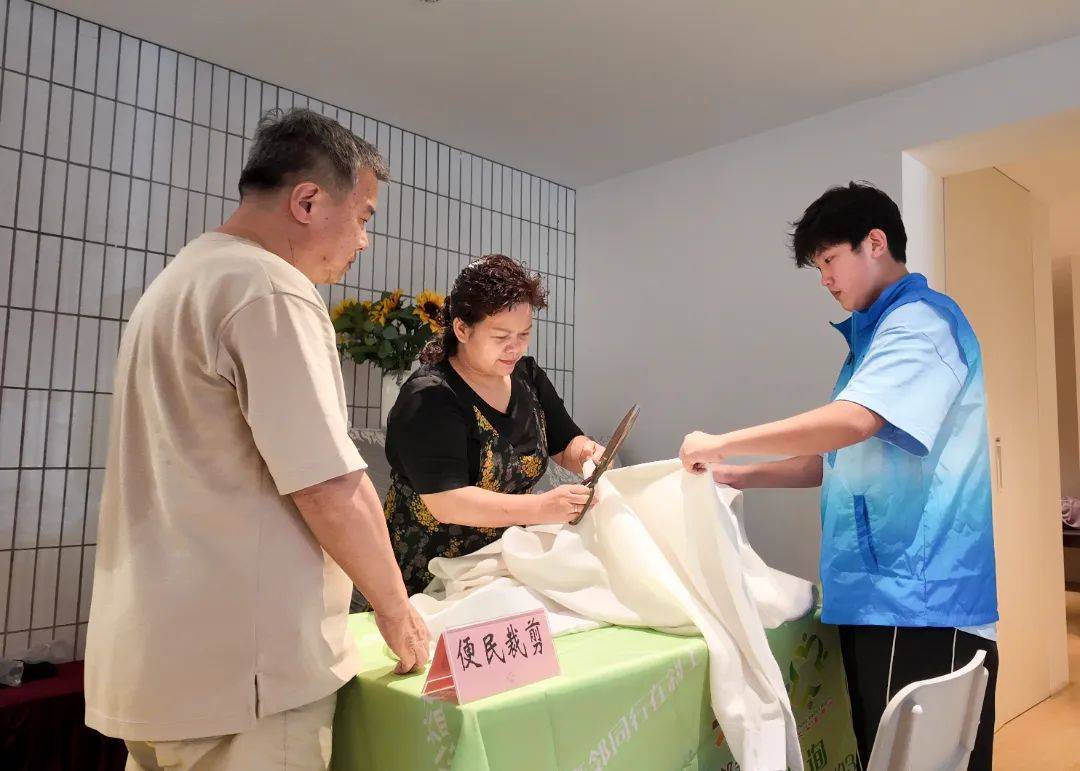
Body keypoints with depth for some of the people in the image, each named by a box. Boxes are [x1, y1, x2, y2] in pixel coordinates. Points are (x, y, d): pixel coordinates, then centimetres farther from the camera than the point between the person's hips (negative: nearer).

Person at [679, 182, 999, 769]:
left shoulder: (921, 319, -10)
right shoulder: (873, 335, 19)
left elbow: (854, 421, -26)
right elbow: (840, 459, 22)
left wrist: (721, 445, -17)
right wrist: (743, 476, 11)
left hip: (922, 599, -9)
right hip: (876, 594, 9)